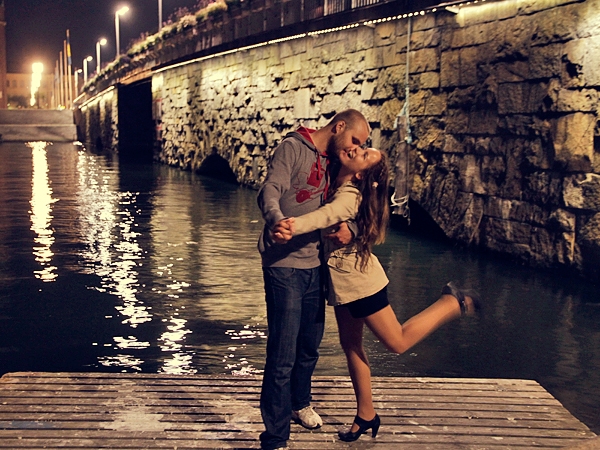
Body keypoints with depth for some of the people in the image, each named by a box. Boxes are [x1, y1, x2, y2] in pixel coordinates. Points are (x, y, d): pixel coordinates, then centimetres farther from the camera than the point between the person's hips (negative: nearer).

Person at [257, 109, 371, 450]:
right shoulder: (293, 148, -8)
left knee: (309, 347, 20)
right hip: (284, 265, -8)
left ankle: (300, 403, 44)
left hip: (314, 265, 8)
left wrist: (348, 230, -8)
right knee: (283, 355, -7)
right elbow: (270, 191, -22)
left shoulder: (333, 163, 16)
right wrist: (276, 219, -44)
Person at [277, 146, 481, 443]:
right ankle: (366, 416, 26)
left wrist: (296, 226, -65)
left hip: (359, 282, -9)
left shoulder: (350, 197, -25)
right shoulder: (337, 186, 2)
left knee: (398, 342, 4)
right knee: (351, 346, 14)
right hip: (343, 283, 9)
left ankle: (453, 303, 16)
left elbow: (328, 214, -47)